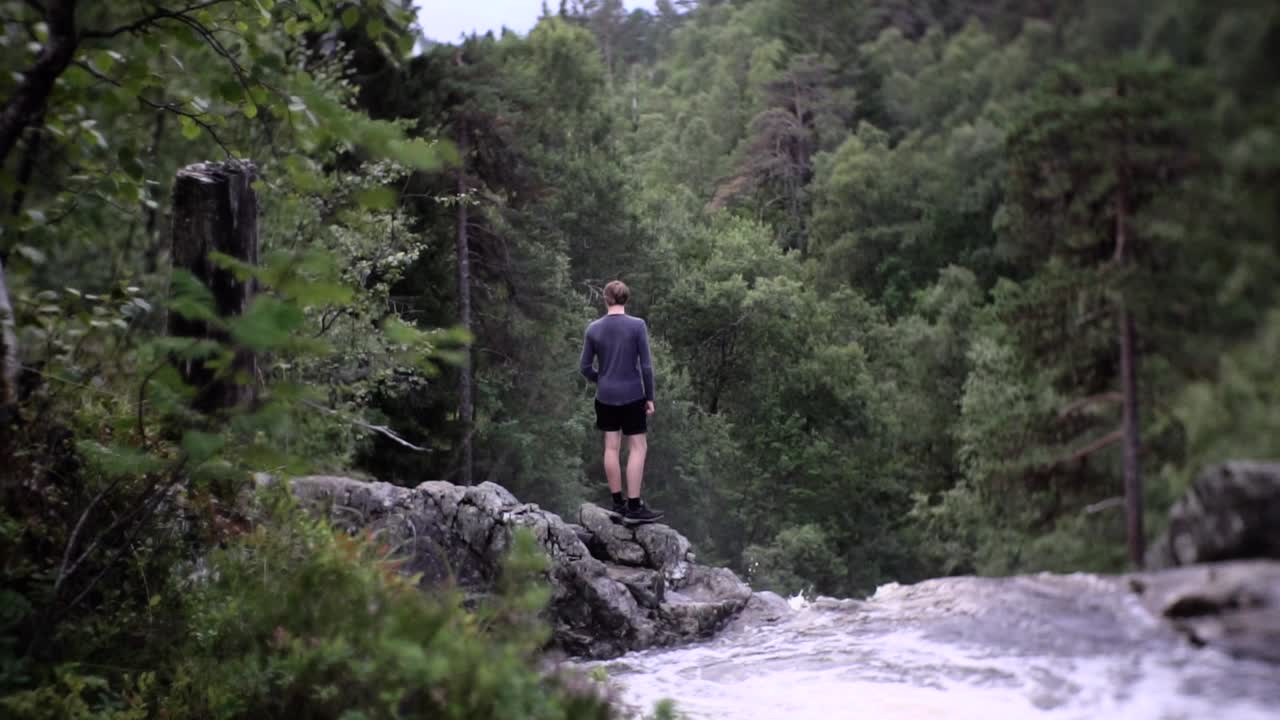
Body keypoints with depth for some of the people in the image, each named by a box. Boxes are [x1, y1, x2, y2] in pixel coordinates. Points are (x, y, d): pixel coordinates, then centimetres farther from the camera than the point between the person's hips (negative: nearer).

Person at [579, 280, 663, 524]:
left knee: (611, 447, 9)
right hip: (632, 396, -3)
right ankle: (634, 507, -3)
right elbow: (646, 366, -11)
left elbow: (585, 367, 2)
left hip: (605, 397, 3)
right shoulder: (637, 326, -11)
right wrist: (649, 397, -1)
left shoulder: (593, 329, -2)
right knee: (637, 448, 2)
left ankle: (618, 502, 15)